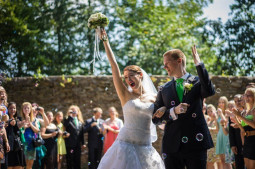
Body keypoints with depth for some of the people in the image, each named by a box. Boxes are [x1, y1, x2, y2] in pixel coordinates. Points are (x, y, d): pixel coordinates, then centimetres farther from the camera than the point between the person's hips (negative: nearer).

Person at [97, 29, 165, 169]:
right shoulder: (125, 94, 3)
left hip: (145, 149, 2)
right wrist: (105, 41, -5)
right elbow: (114, 65, -2)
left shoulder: (154, 98, 8)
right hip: (126, 145, -2)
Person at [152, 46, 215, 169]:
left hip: (196, 144, -3)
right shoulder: (164, 89, 14)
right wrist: (173, 112, -11)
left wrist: (199, 64, -14)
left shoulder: (197, 82, 6)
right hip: (172, 145, 3)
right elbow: (155, 118, 7)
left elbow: (210, 91, -17)